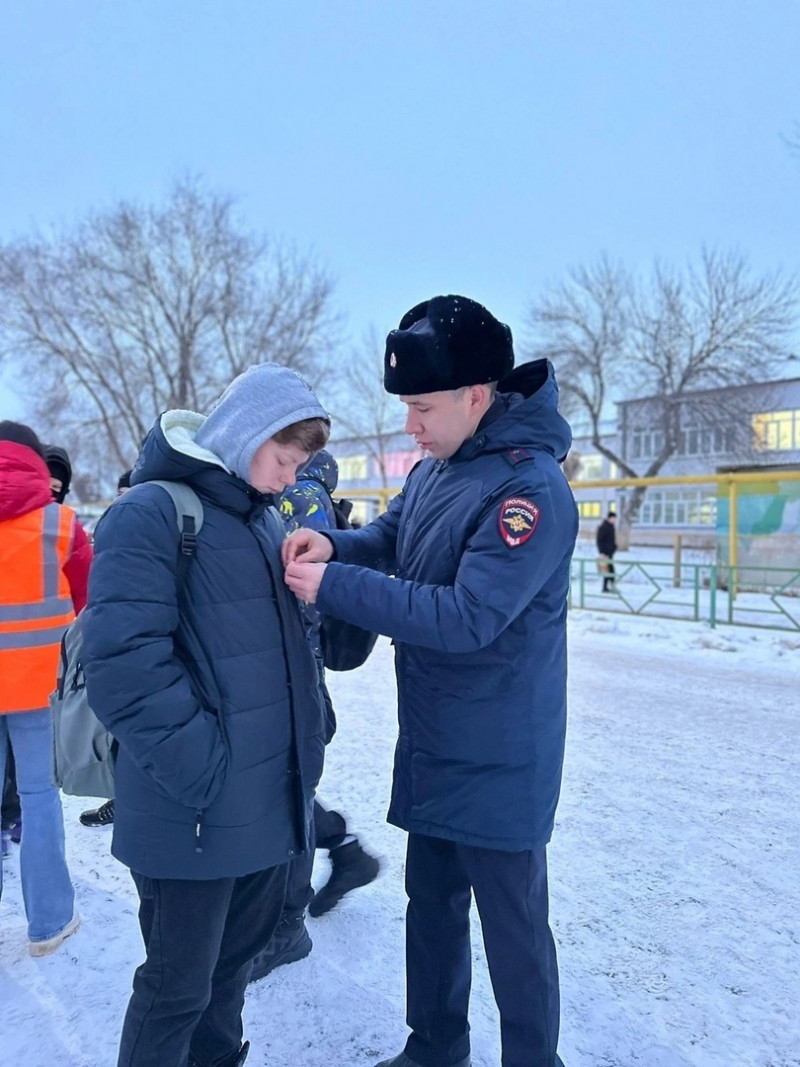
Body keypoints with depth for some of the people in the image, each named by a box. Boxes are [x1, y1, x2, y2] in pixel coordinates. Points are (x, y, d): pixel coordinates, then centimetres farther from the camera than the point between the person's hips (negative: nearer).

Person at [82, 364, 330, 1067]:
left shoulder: (267, 519, 11)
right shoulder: (152, 513, -14)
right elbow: (123, 664, -22)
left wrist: (309, 734, 7)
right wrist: (201, 767, -20)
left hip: (273, 801, 8)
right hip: (195, 814, -7)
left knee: (236, 960, 24)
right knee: (179, 986, 11)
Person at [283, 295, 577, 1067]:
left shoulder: (530, 488, -24)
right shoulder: (434, 469, 4)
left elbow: (467, 617, -28)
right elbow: (389, 538, 13)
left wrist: (333, 588, -25)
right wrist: (332, 544, -9)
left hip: (498, 762, -8)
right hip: (432, 747, 8)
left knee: (512, 926, 10)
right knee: (430, 904, 22)